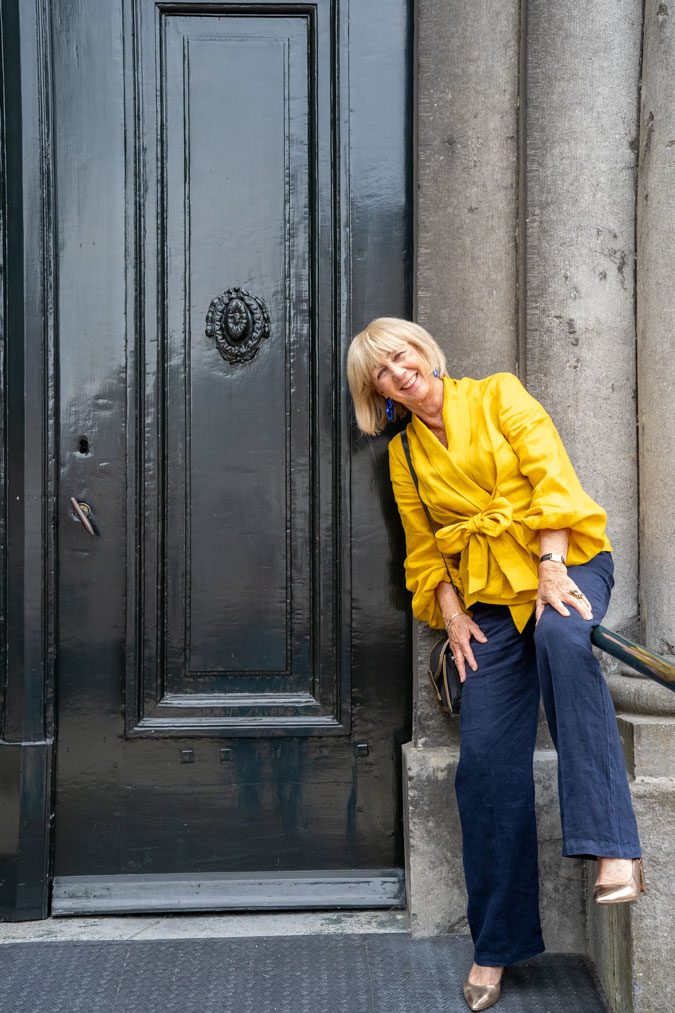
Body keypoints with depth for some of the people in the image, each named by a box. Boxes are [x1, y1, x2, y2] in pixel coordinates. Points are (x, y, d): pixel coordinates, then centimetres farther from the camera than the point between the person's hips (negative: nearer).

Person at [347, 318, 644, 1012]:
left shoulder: (497, 396, 5)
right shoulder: (404, 455, 15)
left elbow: (552, 478, -5)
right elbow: (425, 550, 16)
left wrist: (552, 568, -17)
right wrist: (451, 617, 0)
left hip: (565, 562, -3)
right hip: (488, 597, 3)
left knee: (561, 637, -39)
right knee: (486, 759, -7)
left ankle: (614, 849, -44)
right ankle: (495, 945, 5)